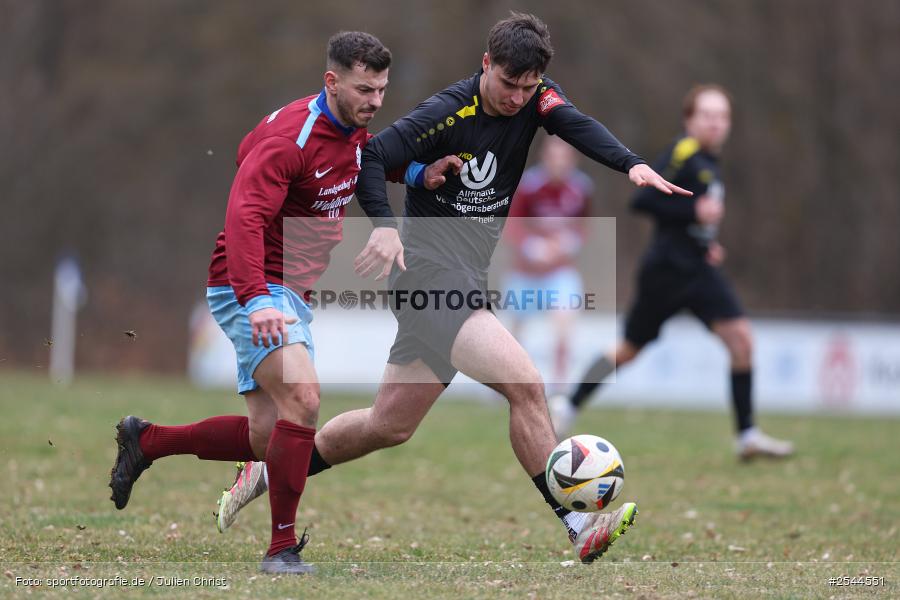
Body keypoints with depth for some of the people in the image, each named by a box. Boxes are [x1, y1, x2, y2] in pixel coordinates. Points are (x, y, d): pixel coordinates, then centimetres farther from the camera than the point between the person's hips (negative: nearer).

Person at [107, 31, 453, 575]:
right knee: (303, 397, -27)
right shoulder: (289, 137, -21)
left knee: (266, 438, 8)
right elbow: (244, 218, -30)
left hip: (290, 295, 9)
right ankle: (282, 547, -20)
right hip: (251, 290, -9)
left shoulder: (355, 134, 6)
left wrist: (418, 173, 8)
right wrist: (257, 300, -42)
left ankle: (145, 441, 28)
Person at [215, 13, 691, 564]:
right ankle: (578, 525, -19)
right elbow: (372, 157, -15)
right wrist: (383, 225, -31)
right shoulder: (449, 113, -15)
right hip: (428, 267, -8)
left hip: (466, 280, 8)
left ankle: (269, 475, 30)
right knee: (525, 383, -21)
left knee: (391, 425, 15)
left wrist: (632, 164, -37)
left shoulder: (536, 98, 1)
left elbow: (577, 125, -17)